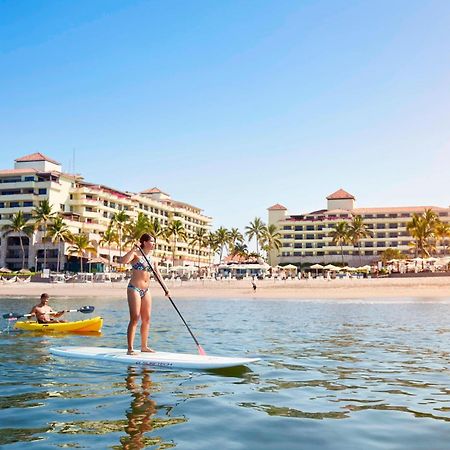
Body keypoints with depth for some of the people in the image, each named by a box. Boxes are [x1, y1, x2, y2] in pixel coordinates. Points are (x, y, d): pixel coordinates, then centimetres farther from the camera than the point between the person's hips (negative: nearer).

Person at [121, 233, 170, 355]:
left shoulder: (151, 257, 13)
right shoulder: (136, 254, -7)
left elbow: (158, 274, 16)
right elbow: (123, 261, -27)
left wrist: (165, 288, 12)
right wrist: (133, 249, -30)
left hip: (145, 291, 7)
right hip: (134, 289, -7)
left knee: (146, 319, 8)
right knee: (135, 319, -10)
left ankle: (144, 346, 18)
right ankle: (130, 349, -8)